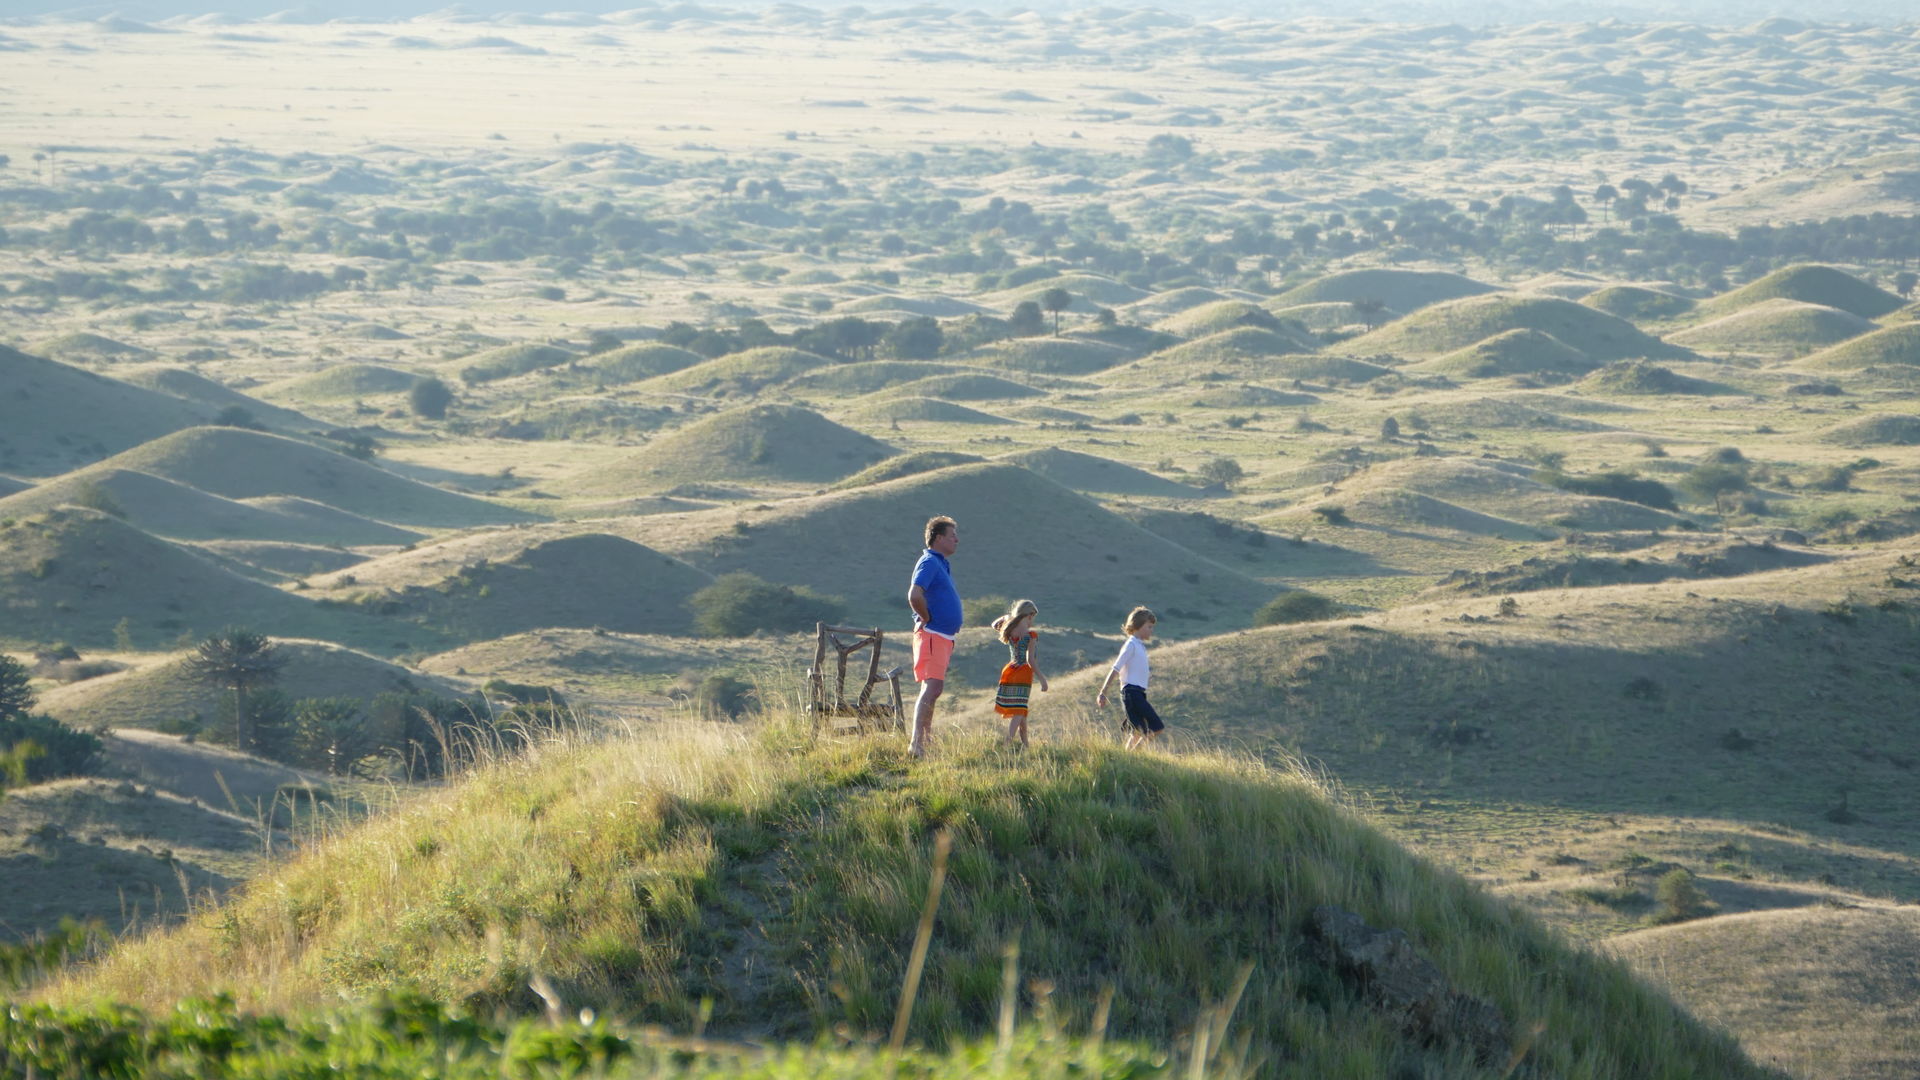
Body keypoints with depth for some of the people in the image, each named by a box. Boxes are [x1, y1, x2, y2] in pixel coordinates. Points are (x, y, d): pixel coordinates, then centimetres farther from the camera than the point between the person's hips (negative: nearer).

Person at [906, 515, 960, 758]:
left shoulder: (942, 564, 19)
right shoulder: (929, 562, -12)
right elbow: (914, 595, -26)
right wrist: (927, 619, -13)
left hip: (944, 637, 10)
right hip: (932, 635, -10)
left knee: (932, 689, 15)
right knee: (932, 687, -18)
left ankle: (927, 740, 22)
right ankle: (916, 743, -23)